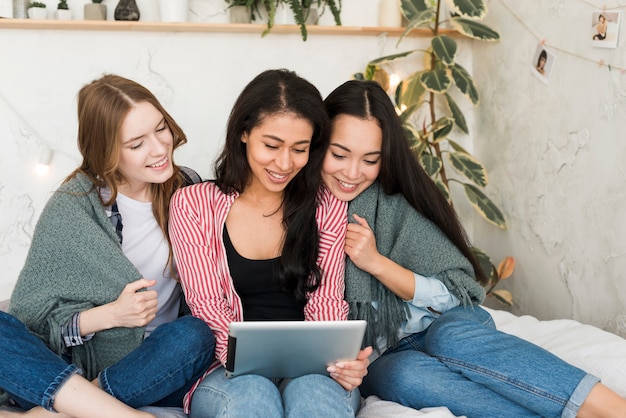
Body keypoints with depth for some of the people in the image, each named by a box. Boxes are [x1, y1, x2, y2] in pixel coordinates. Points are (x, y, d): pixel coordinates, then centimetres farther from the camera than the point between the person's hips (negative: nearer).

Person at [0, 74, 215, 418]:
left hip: (159, 371, 1)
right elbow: (33, 314, -6)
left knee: (194, 336, -31)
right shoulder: (71, 208, -5)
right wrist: (110, 314, -20)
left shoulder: (188, 188, 3)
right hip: (74, 369, -1)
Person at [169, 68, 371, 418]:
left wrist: (342, 358, -20)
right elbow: (208, 307, -4)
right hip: (228, 372, 0)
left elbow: (325, 303, 3)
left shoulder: (327, 208, 8)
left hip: (311, 370, 1)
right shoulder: (193, 205, 3)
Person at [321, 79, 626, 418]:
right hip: (379, 361, 0)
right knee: (405, 374, -35)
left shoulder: (395, 203, -5)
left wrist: (376, 262, -16)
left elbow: (454, 294, -4)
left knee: (453, 336, -35)